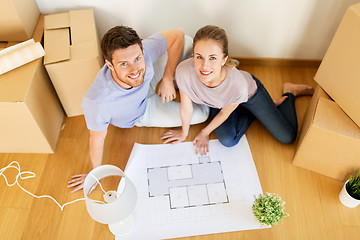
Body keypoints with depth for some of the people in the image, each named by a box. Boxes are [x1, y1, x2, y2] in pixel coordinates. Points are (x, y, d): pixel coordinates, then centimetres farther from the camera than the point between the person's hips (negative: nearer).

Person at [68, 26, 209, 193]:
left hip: (147, 89, 3)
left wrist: (167, 79, -23)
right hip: (138, 117, -3)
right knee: (202, 114, -3)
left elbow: (177, 35, -21)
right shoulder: (96, 102, -45)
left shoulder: (143, 51, -39)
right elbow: (97, 138, -25)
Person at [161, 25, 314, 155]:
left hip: (250, 93, -2)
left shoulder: (238, 84, -43)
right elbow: (186, 107, -20)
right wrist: (184, 132, -3)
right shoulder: (184, 71, -40)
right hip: (217, 102, 3)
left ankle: (289, 92, 28)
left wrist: (205, 132, -5)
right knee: (228, 141, -14)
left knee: (287, 137, 0)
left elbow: (224, 113, -21)